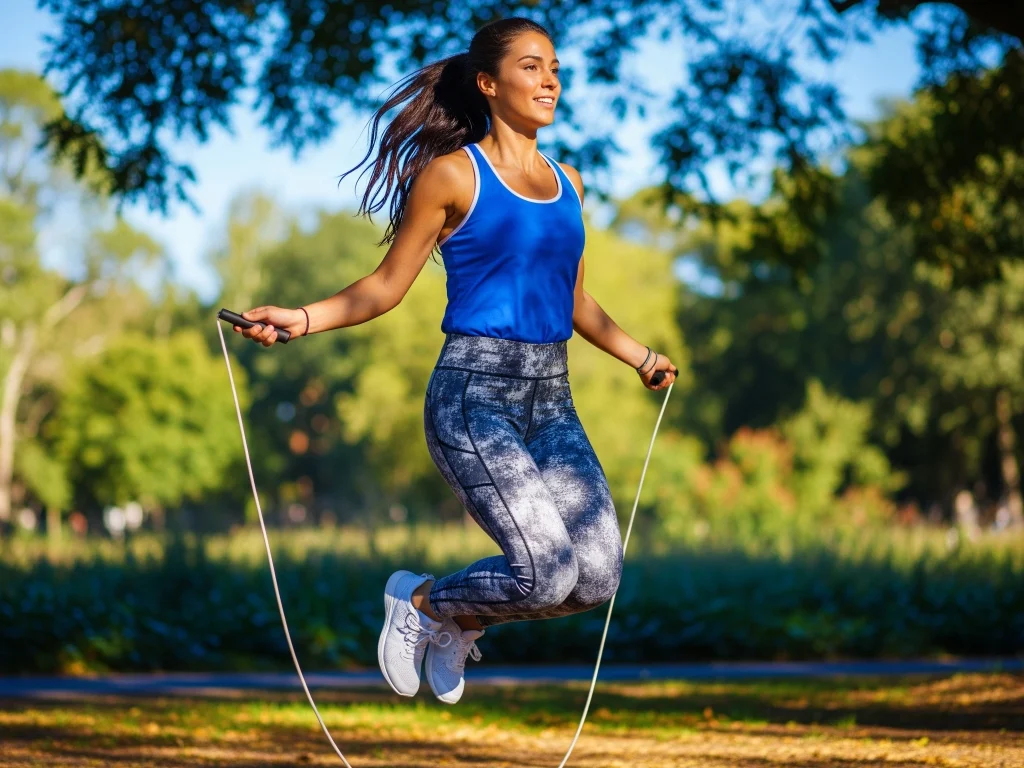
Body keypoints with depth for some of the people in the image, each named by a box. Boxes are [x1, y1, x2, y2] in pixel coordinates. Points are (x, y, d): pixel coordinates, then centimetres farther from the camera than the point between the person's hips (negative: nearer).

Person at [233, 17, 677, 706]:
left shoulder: (566, 183, 15)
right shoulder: (452, 174, -2)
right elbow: (388, 285, 2)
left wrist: (641, 358, 37)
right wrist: (300, 319, -11)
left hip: (551, 399, 6)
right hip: (475, 396, -6)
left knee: (599, 577, -7)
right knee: (548, 572, -19)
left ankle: (462, 619, 21)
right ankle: (420, 602, 11)